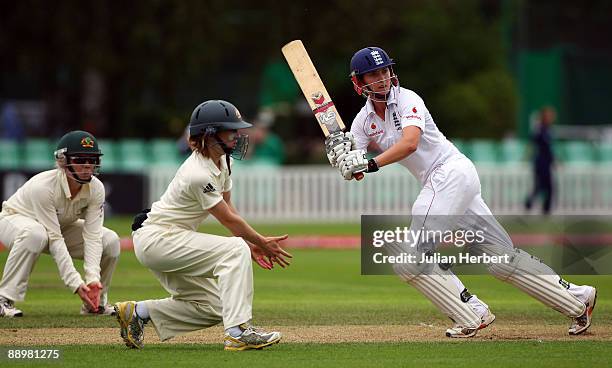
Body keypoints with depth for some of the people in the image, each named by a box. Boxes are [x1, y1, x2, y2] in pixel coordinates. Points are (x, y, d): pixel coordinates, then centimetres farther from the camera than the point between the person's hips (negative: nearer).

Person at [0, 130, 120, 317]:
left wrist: (93, 278, -37)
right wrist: (75, 283, -41)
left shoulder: (96, 188, -20)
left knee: (110, 240, -13)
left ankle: (95, 303, 5)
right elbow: (54, 239, -37)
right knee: (35, 233, -42)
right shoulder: (43, 187, -36)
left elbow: (92, 235, -23)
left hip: (60, 226, 6)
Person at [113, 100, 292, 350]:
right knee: (235, 249, -24)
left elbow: (228, 207, 13)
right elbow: (228, 219, -16)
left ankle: (138, 312, 14)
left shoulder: (223, 161, 4)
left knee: (212, 307, 7)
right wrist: (261, 242, -5)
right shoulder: (199, 174, -25)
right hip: (156, 238, -10)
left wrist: (251, 243, 4)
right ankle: (238, 332, -29)